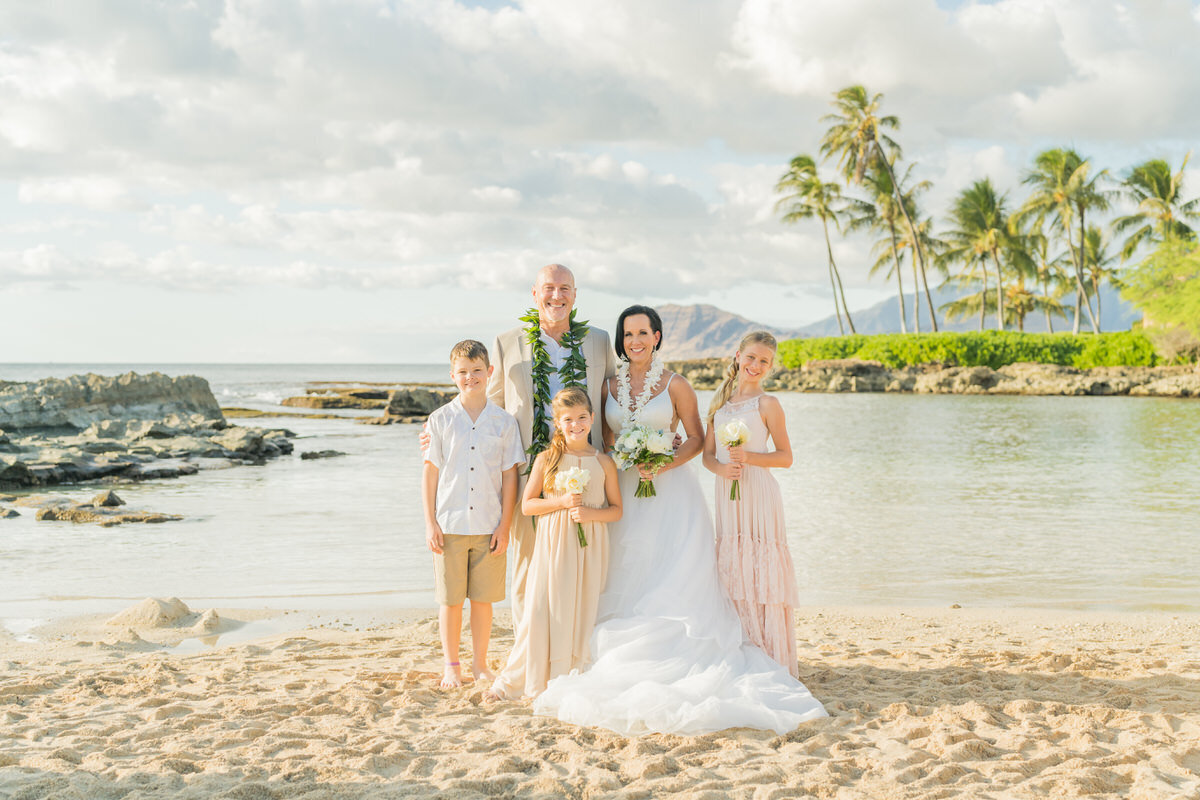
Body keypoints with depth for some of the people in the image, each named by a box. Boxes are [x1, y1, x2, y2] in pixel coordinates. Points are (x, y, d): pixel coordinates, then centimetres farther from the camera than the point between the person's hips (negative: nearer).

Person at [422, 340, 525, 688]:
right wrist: (430, 523, -1)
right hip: (449, 525, 0)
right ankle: (451, 666, 19)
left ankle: (480, 664, 21)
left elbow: (510, 476, 3)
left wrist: (504, 526, -1)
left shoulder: (504, 421, 2)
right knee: (450, 599, 5)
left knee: (483, 598, 7)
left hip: (489, 526, 0)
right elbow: (430, 473, 3)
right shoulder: (440, 420, 1)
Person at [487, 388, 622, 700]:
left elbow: (617, 509, 7)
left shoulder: (603, 463, 4)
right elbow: (527, 505, 2)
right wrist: (562, 502, -12)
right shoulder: (546, 460, 2)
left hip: (590, 547, 1)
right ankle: (516, 680, 8)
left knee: (583, 612, 2)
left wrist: (590, 513, -12)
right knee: (540, 611, -4)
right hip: (553, 545, -1)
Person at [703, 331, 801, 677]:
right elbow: (707, 452, 12)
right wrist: (720, 467, -10)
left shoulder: (767, 404, -3)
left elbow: (785, 457, -3)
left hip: (759, 495, -5)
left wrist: (748, 457, -17)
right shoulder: (720, 401, 13)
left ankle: (772, 662, 1)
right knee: (731, 571, 6)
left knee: (761, 571, -6)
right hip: (727, 495, 5)